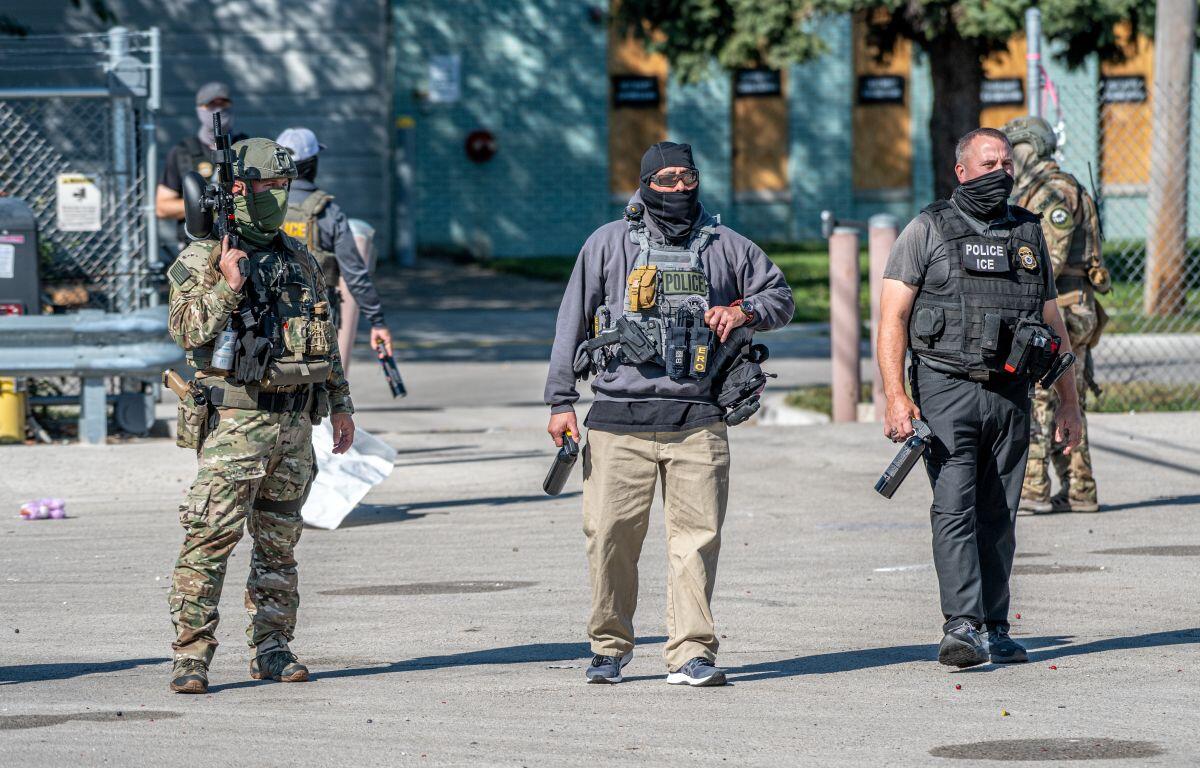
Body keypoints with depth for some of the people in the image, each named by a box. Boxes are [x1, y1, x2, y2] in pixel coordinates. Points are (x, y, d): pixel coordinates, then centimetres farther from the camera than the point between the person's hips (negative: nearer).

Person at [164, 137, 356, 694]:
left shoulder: (299, 259, 15)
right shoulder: (203, 259, -4)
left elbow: (324, 336, 20)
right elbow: (186, 330, -14)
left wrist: (340, 404, 17)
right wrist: (227, 286, -25)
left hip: (295, 421, 6)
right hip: (236, 418, -6)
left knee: (279, 543, 10)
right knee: (210, 537, -11)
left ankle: (272, 649, 17)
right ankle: (191, 656, -11)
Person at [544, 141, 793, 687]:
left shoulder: (726, 247, 12)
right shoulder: (608, 244, 9)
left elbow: (780, 296, 22)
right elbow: (572, 321, 10)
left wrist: (744, 312, -1)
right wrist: (561, 401, 5)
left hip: (697, 422, 1)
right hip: (619, 421, -1)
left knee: (696, 537, -5)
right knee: (610, 535, -2)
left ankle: (691, 653, -2)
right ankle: (610, 647, 12)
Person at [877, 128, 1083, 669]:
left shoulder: (1029, 234, 14)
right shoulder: (927, 231, 2)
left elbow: (1053, 323, 19)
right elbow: (892, 318, -3)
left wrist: (1069, 402, 15)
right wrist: (896, 398, -14)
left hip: (1011, 397, 4)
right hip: (947, 391, -4)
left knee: (998, 518, 6)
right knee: (954, 509, -13)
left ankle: (995, 630, 12)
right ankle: (961, 628, -18)